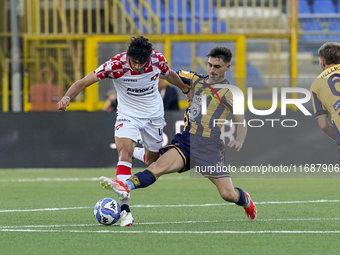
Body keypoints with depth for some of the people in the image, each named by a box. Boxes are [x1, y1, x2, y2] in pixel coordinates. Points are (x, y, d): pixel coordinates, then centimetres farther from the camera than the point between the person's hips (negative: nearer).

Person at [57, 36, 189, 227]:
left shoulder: (158, 60, -17)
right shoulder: (116, 64, -26)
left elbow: (169, 75, 8)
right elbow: (84, 82, -25)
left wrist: (186, 89, 25)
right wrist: (67, 97, -43)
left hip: (154, 115, 3)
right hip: (128, 115, -3)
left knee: (152, 162, 12)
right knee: (125, 153, -25)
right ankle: (124, 208, -29)